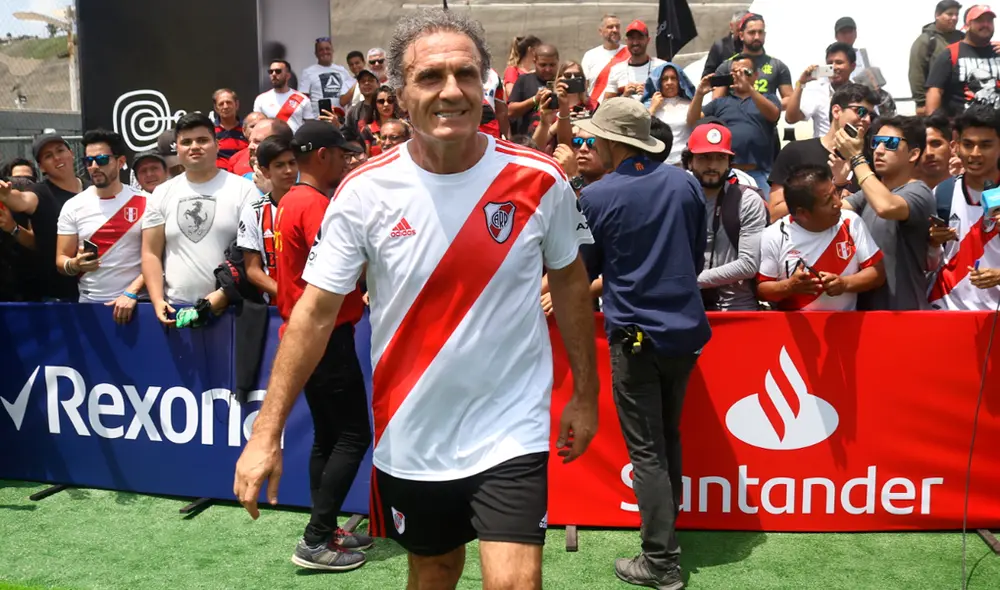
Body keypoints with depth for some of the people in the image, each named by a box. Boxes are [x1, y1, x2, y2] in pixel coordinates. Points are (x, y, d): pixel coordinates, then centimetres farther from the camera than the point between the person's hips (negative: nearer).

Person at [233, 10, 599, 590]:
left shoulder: (540, 181, -9)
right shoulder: (364, 191, -11)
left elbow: (570, 283, 5)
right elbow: (315, 311, -8)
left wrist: (586, 393, 9)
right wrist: (267, 432, -10)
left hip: (510, 431, -1)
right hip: (409, 436, 1)